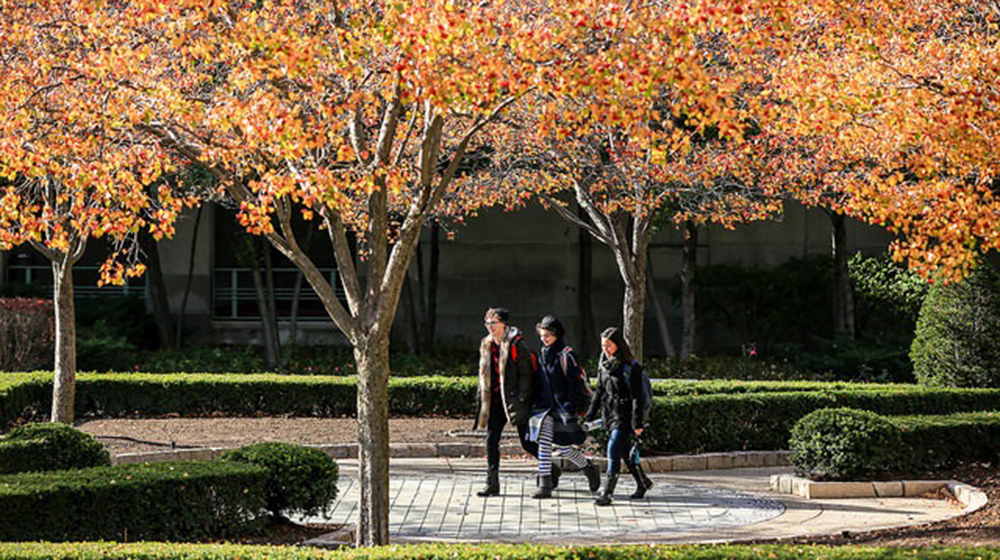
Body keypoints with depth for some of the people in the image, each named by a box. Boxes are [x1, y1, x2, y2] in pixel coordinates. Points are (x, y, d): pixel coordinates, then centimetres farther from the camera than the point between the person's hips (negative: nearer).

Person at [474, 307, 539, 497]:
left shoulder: (516, 344, -11)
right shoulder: (487, 345, 10)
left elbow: (526, 373, -12)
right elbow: (484, 374, 18)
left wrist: (521, 400, -17)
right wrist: (482, 399, 13)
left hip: (514, 400, -6)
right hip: (496, 401, 6)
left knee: (527, 443, 0)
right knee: (491, 440, -2)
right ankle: (492, 484, 2)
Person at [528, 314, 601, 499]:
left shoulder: (566, 355, -10)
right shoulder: (542, 354, 11)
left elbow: (574, 384, -12)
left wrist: (570, 408, -17)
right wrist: (536, 404, 16)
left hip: (562, 408, -6)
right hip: (545, 407, 6)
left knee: (565, 448, -1)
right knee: (544, 444, -3)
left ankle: (590, 469, 24)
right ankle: (545, 486, -2)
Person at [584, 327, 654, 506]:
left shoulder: (631, 367, -12)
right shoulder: (603, 363, 8)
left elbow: (637, 397, -13)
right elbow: (599, 390, 17)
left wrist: (637, 423, -15)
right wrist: (591, 414, 14)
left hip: (624, 416, -7)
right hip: (609, 414, 7)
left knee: (613, 452, -14)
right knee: (624, 452, 15)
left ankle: (606, 494, -14)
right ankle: (643, 483, 33)